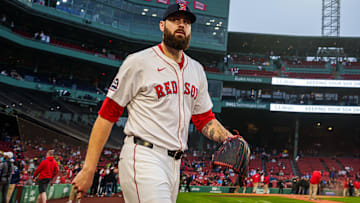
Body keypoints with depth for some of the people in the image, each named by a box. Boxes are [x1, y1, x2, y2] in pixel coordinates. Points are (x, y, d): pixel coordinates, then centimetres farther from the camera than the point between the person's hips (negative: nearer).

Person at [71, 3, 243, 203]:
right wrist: (89, 169, -8)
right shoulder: (139, 62, -3)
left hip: (175, 164, 7)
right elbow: (107, 115, -4)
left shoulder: (196, 70, 17)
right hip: (143, 159, -7)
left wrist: (230, 139, 0)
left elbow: (205, 119, 21)